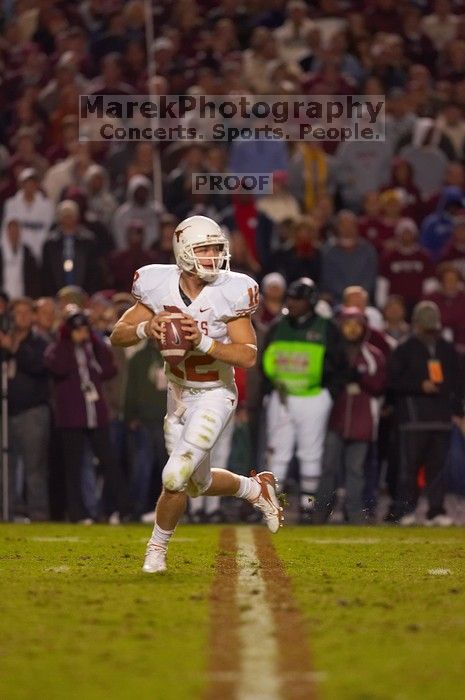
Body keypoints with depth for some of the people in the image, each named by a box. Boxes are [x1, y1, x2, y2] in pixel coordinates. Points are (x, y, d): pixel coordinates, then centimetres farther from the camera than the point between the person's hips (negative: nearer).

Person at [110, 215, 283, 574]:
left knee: (175, 476, -16)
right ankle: (256, 488, 46)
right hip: (179, 394, 5)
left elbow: (249, 356, -23)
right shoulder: (161, 288, -10)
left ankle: (157, 549, 6)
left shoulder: (228, 293, -20)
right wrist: (145, 329, -28)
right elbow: (117, 335, -7)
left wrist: (202, 342, -34)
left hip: (215, 395, -5)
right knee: (200, 484, 18)